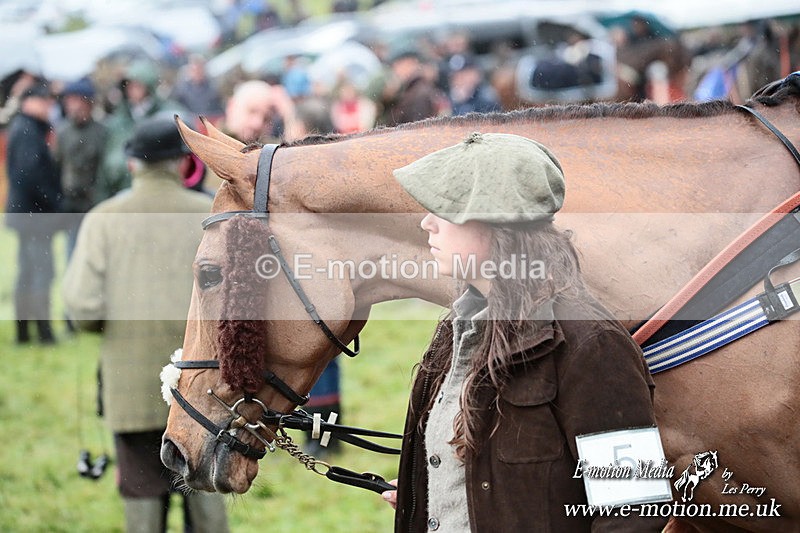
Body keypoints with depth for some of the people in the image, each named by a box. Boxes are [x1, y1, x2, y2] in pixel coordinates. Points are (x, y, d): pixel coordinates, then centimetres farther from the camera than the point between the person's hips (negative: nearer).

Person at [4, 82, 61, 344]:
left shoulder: (20, 128, 16)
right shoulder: (28, 131, -15)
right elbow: (30, 172, -23)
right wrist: (52, 202, -17)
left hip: (25, 211, 11)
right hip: (34, 213, -11)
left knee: (27, 271, 14)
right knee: (42, 269, -8)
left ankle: (22, 331, 19)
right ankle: (44, 330, -8)